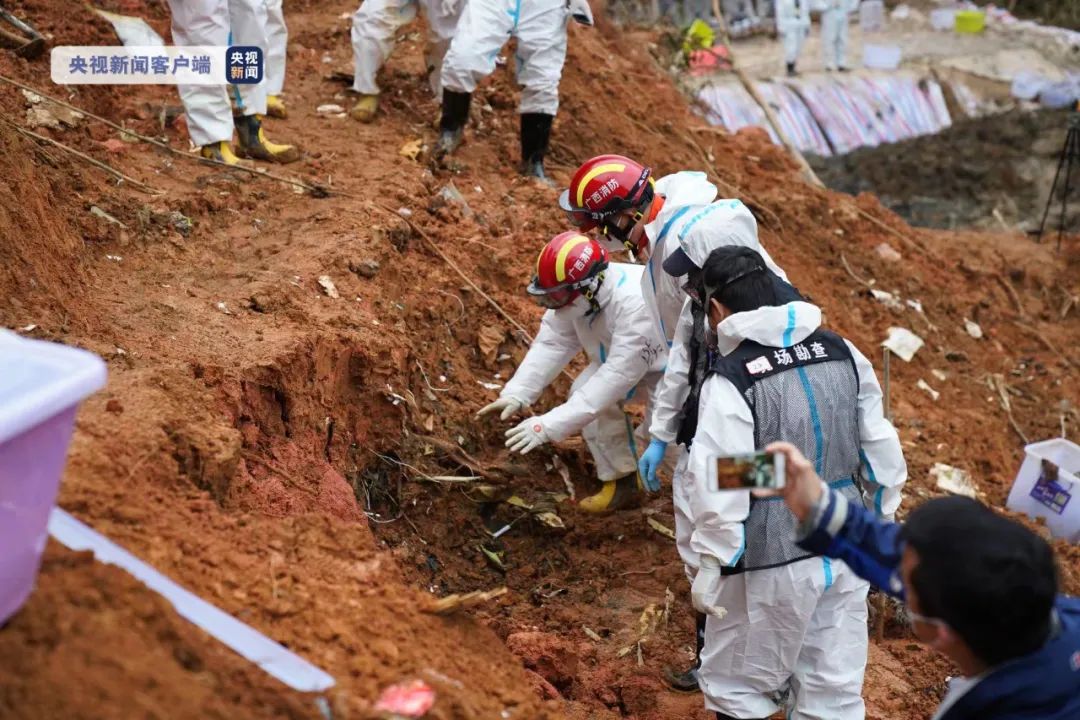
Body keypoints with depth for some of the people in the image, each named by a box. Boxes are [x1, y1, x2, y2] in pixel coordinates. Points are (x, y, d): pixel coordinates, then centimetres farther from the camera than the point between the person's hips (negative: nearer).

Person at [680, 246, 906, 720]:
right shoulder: (843, 353, 2)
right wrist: (878, 521, 20)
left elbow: (720, 488, -18)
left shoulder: (731, 381, -18)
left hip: (772, 563, -6)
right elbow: (882, 450, 9)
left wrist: (711, 565, -8)